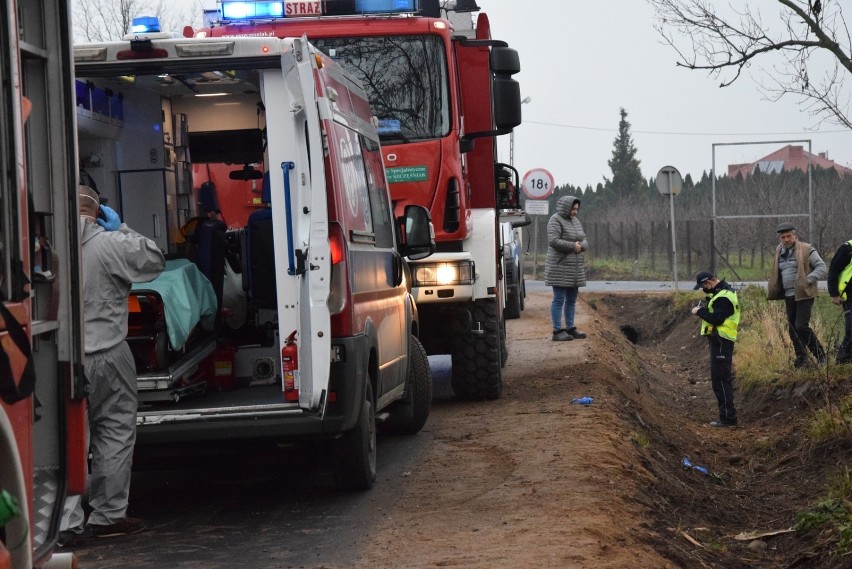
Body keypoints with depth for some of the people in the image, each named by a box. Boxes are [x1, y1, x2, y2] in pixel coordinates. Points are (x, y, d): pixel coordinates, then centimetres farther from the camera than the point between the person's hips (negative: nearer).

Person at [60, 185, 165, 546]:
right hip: (105, 354, -3)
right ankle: (107, 515, 17)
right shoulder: (109, 244, -13)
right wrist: (121, 229, 9)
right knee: (115, 433, 11)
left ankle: (64, 522, 2)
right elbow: (154, 260, 2)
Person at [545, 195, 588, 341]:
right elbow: (553, 241, -22)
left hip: (575, 268, 8)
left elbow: (585, 240, 14)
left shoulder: (575, 221, 14)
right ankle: (557, 331, -5)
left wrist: (581, 245, -9)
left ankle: (570, 328, 18)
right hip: (560, 267, -8)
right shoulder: (556, 220, -10)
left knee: (572, 299, 11)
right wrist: (572, 246, -17)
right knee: (559, 299, -6)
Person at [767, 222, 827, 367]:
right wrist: (774, 291, 12)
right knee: (792, 328, 8)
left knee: (801, 326, -14)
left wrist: (809, 279, -20)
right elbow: (777, 273, 24)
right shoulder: (780, 251, 13)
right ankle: (801, 358, 18)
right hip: (788, 296, 7)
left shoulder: (806, 250, -6)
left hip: (804, 294, -7)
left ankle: (820, 355, -1)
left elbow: (821, 266, -7)